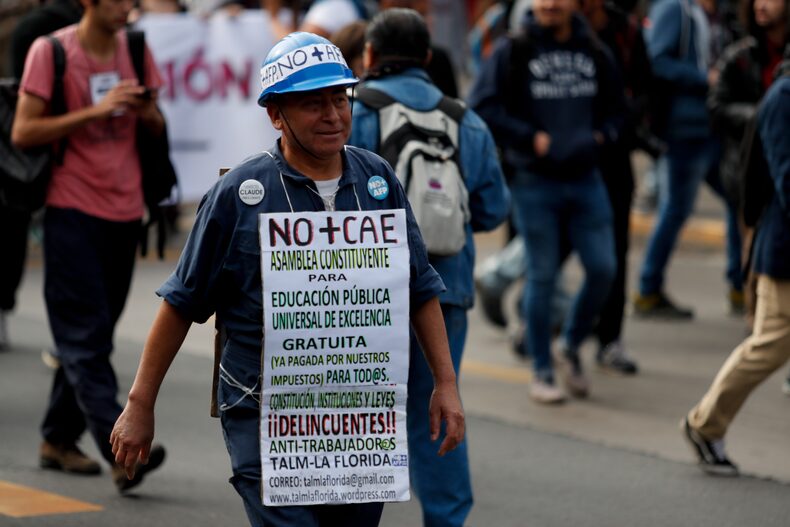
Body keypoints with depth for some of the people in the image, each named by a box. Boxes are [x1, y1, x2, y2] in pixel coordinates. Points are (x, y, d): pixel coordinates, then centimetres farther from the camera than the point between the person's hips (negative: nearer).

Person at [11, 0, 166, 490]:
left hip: (124, 210, 6)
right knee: (87, 335, -11)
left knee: (91, 333, 11)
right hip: (72, 210, -6)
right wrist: (95, 110, -19)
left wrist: (146, 111, -7)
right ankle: (121, 450, -19)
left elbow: (158, 127, 17)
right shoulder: (50, 51, -7)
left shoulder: (135, 48, 8)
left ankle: (59, 439, 23)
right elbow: (23, 132, -11)